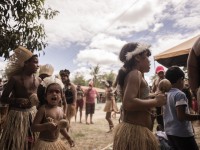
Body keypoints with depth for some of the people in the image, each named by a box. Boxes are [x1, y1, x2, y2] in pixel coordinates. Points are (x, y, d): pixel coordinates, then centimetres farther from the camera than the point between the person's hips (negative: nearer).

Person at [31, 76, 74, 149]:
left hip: (57, 142, 6)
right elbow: (33, 127, -18)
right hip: (44, 143, -6)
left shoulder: (61, 110, 2)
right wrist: (46, 126, -33)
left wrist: (68, 138, 19)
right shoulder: (43, 109, -17)